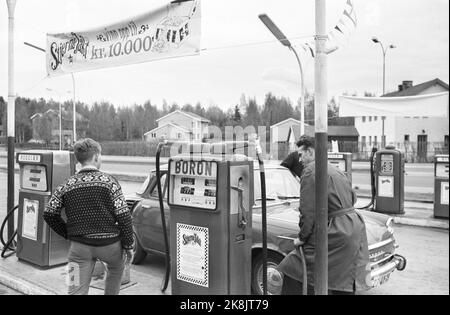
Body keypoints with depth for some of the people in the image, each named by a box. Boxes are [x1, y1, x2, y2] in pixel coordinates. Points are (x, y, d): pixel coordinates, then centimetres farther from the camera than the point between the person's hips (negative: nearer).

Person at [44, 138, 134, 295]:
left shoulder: (67, 185, 2)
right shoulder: (109, 181, -8)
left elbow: (49, 214, 3)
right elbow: (123, 216, -11)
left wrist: (69, 234, 13)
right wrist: (128, 245, -3)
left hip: (79, 246, 2)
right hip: (109, 244, -2)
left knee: (76, 291, 5)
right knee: (116, 268, 31)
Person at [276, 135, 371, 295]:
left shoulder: (311, 170, -11)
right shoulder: (335, 170, 18)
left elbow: (308, 210, -15)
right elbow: (353, 198, 24)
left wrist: (302, 237, -6)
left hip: (337, 233, -9)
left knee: (292, 270, -2)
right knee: (344, 285, 17)